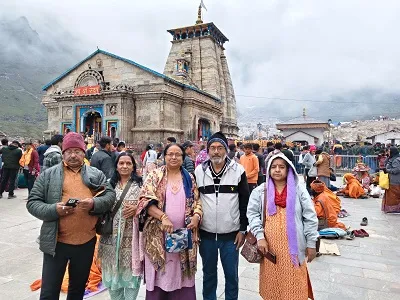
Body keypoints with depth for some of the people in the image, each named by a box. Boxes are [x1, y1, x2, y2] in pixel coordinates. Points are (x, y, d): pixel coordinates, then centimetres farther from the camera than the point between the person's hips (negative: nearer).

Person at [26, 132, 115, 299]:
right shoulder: (48, 175, 1)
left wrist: (94, 203, -20)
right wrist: (53, 209, -18)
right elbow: (32, 203, 0)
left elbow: (110, 195, -1)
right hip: (56, 242, -1)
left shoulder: (96, 174, 4)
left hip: (86, 242, 2)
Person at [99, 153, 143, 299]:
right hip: (113, 234, 3)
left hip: (132, 235, -2)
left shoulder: (140, 183, 0)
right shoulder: (110, 184, 8)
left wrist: (137, 208, -17)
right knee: (113, 269, 11)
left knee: (131, 269, 5)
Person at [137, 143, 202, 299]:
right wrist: (163, 217, -20)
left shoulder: (189, 178, 9)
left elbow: (196, 201, 12)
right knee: (159, 276, 6)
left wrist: (196, 215, -8)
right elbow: (145, 200, -9)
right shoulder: (155, 176, 0)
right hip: (159, 234, -2)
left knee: (181, 275, 11)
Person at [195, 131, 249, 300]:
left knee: (231, 274, 13)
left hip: (231, 234, -1)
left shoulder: (238, 170, -5)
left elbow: (245, 203, -1)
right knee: (209, 273, 18)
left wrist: (243, 229, -2)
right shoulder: (199, 171, -1)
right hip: (206, 234, 2)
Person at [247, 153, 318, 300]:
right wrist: (260, 236, -11)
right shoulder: (260, 191, 0)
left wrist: (311, 243, 0)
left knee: (293, 284, 8)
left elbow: (310, 217, 1)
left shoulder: (299, 190, 0)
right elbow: (252, 214, -1)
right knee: (272, 283, 13)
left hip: (293, 245, 0)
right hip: (269, 245, 1)